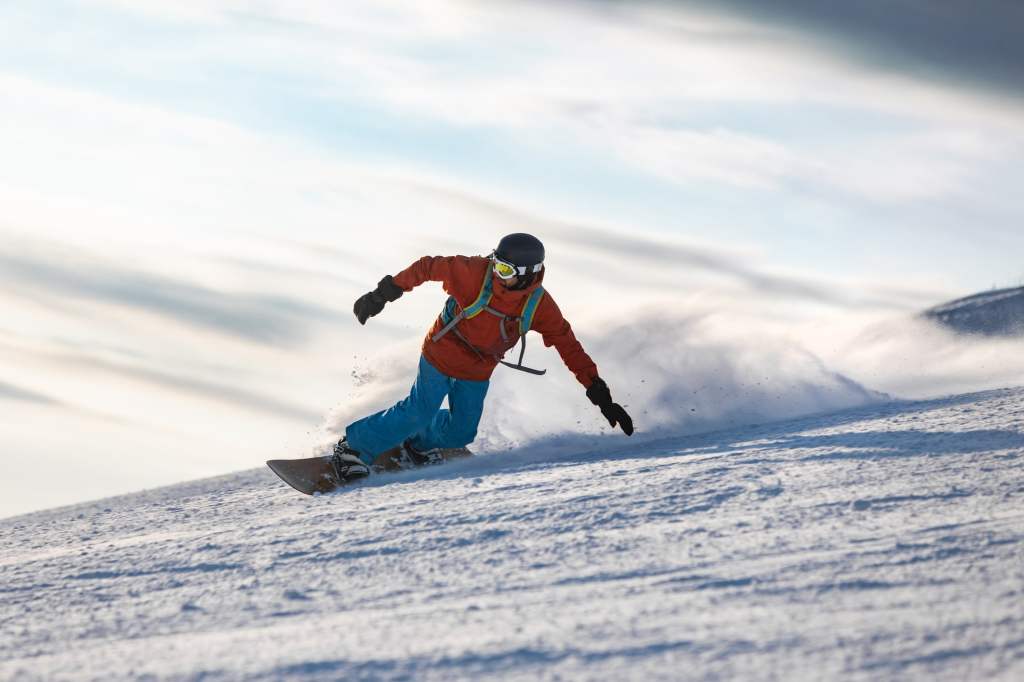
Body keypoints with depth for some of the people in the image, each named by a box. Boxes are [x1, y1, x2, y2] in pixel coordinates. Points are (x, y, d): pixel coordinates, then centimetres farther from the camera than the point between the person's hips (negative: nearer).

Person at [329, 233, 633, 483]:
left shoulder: (539, 304, -18)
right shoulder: (474, 272, -28)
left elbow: (568, 346, -12)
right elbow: (428, 267, -16)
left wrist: (598, 391, -15)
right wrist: (384, 294, -17)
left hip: (478, 373, 4)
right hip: (441, 356, -4)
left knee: (461, 433, 8)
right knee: (418, 413, -11)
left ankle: (419, 442, 40)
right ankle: (352, 448, 5)